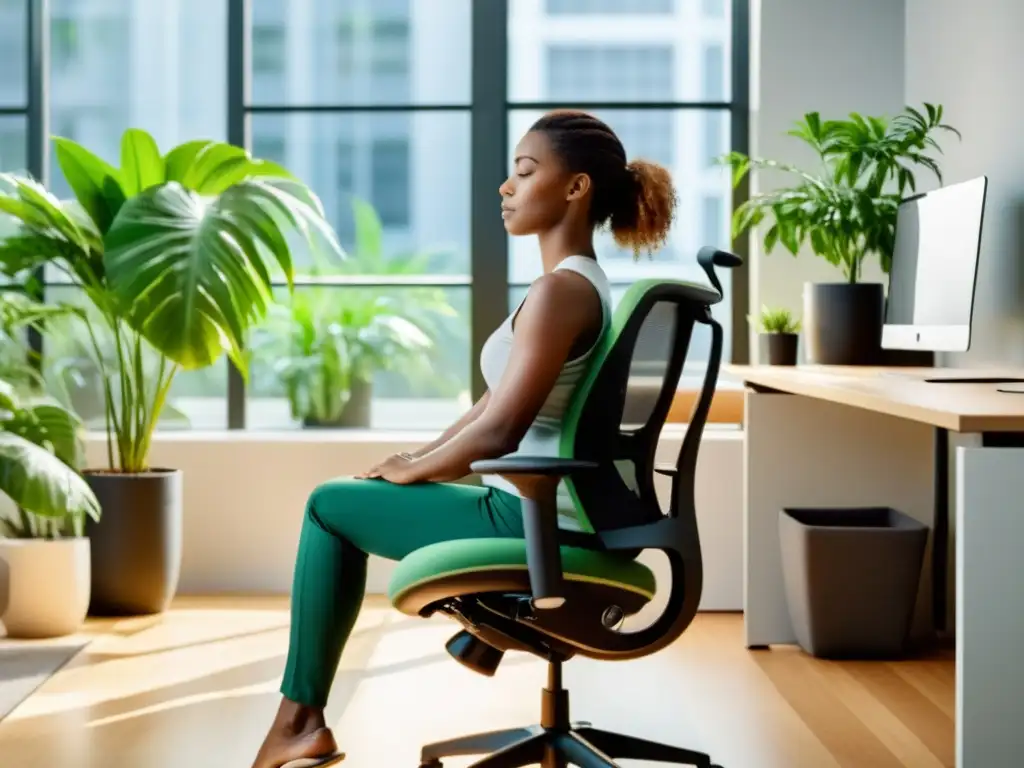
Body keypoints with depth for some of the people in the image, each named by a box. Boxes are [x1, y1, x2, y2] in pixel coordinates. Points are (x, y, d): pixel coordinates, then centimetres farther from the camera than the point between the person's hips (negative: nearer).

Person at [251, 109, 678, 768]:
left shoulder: (560, 290, -20)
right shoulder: (583, 283, 12)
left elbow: (498, 430, -24)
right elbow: (493, 406, 17)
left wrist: (415, 469, -7)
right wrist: (417, 460, 11)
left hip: (530, 518, -10)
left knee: (329, 506, 3)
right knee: (350, 501, 25)